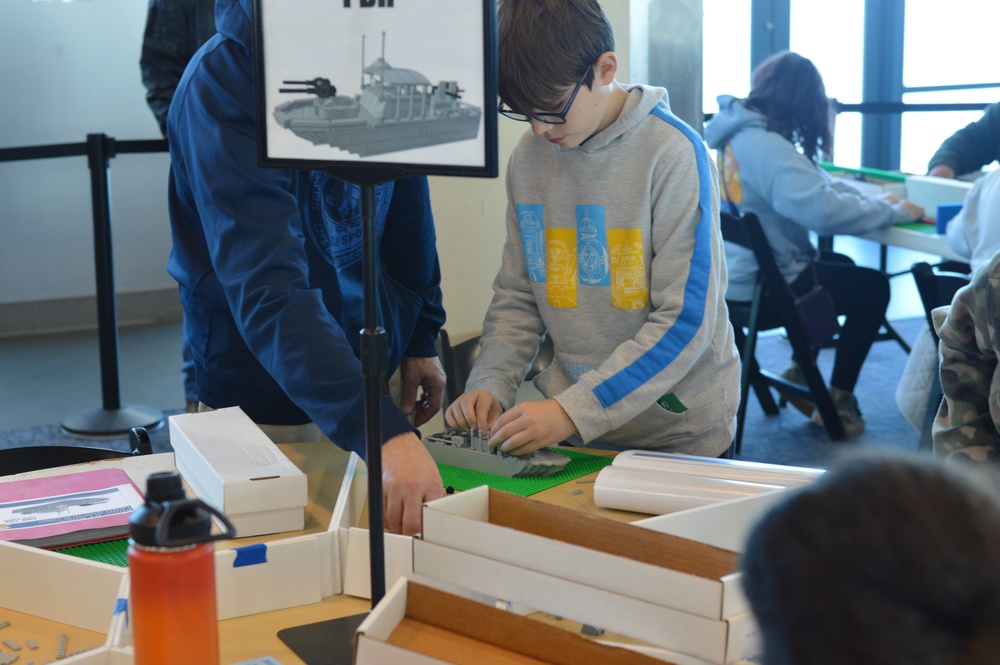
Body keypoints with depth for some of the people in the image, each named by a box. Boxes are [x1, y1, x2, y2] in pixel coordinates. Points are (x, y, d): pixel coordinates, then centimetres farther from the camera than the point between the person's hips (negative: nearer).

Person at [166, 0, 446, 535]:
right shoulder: (222, 83, -26)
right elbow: (266, 292, -37)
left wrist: (422, 338, 13)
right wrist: (383, 431, -46)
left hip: (372, 372, 5)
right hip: (263, 404, -5)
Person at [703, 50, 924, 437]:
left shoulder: (739, 134, 5)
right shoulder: (766, 147, -26)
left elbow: (814, 185, 13)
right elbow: (824, 210, -33)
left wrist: (871, 201, 2)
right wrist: (893, 213, -19)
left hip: (733, 274, 9)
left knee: (840, 265, 30)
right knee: (874, 287, 10)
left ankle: (802, 373, 30)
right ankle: (837, 400, 16)